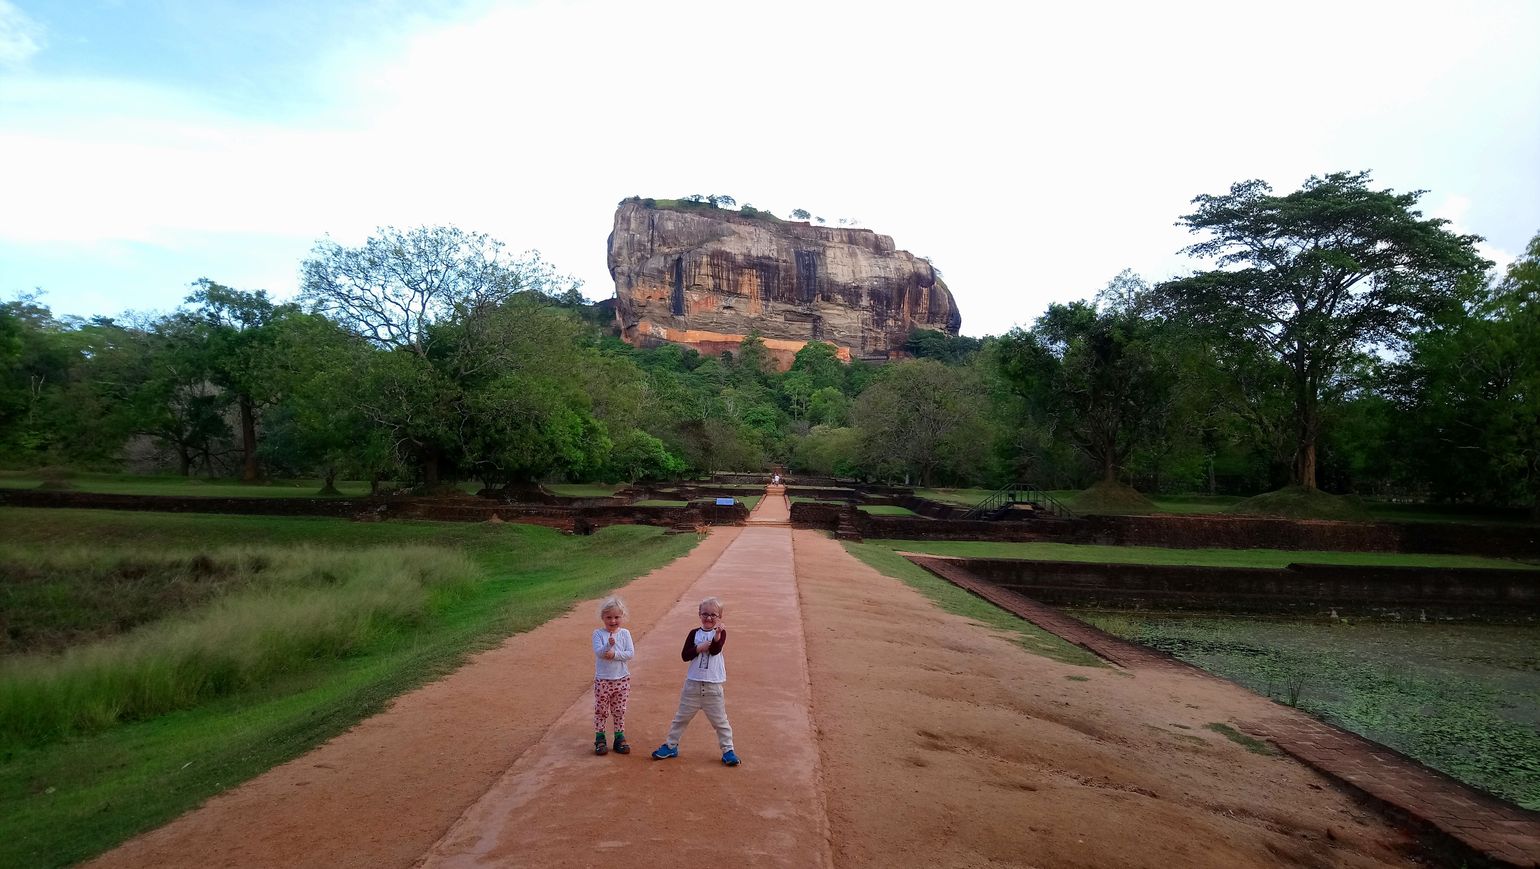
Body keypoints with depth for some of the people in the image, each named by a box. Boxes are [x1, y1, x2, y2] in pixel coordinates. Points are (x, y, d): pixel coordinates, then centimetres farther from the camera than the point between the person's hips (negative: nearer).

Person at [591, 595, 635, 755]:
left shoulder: (624, 633, -1)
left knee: (619, 711, 10)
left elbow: (630, 653, -10)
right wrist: (609, 644, -36)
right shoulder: (598, 633, -6)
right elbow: (598, 652, -19)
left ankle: (620, 738, 21)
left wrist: (614, 654, -21)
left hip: (621, 679, 1)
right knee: (600, 710, 7)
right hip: (602, 680, -1)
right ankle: (599, 739, 19)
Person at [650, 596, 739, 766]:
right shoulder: (694, 633, 3)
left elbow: (715, 650, -23)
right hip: (692, 684, 2)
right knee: (681, 717, 13)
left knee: (720, 720, 5)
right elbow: (684, 655, -6)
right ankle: (670, 746, 26)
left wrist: (718, 634, -39)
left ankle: (728, 750, 16)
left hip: (713, 686, -2)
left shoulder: (720, 633, -3)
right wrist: (700, 648, -18)